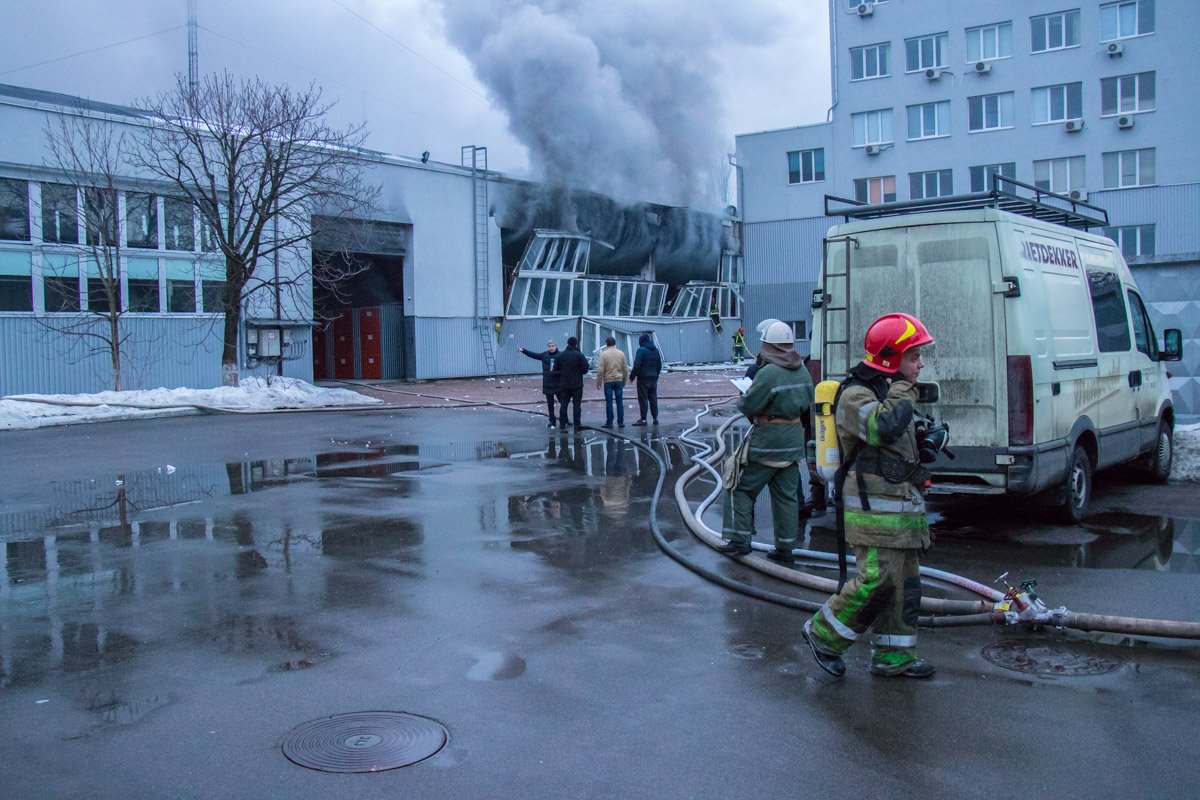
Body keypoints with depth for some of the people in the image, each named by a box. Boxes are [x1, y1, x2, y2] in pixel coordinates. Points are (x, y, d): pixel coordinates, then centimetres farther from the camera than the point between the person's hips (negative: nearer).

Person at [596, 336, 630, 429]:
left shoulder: (604, 354, -4)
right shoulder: (621, 353, 6)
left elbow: (600, 370, -8)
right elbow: (625, 369, 10)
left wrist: (598, 382, -1)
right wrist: (624, 381, 21)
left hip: (608, 381, -3)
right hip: (619, 380, 3)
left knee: (609, 402, 0)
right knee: (620, 402, 6)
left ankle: (609, 422, 1)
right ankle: (621, 422, 7)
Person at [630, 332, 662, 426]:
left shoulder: (641, 350, -12)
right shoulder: (656, 350, 10)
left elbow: (637, 365, -17)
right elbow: (659, 365, 15)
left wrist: (632, 376, -7)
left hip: (643, 378, -6)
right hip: (654, 378, 7)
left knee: (643, 399, -3)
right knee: (653, 398, 12)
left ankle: (643, 419, -3)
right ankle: (655, 418, 13)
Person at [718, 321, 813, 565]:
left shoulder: (768, 373, -20)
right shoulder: (803, 372, 5)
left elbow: (748, 406, -17)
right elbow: (808, 404, 15)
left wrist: (743, 396, 4)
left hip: (767, 440, -7)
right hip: (794, 440, 7)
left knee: (741, 488, 6)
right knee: (786, 494, 12)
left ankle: (740, 540, 5)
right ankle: (785, 548, 16)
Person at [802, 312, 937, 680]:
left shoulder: (890, 390, 19)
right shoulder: (856, 395, -13)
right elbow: (884, 426, -32)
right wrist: (904, 388, -18)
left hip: (902, 505, 10)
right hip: (876, 508, -10)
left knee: (903, 581, 11)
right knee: (877, 579, -12)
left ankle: (893, 657, 18)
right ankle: (823, 634, 5)